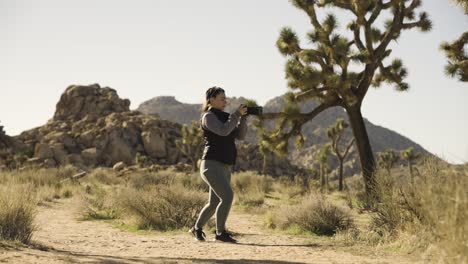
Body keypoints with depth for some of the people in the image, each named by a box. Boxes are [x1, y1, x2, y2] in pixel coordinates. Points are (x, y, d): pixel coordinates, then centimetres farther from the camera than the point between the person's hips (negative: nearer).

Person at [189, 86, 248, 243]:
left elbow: (240, 136, 10)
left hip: (224, 168, 9)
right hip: (212, 165, -9)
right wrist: (237, 114, -14)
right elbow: (223, 131, -21)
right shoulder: (208, 116, -5)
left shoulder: (224, 117, 19)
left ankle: (197, 228, 31)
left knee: (214, 203, 13)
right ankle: (220, 233, -14)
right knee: (228, 196, -20)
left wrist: (243, 117, -3)